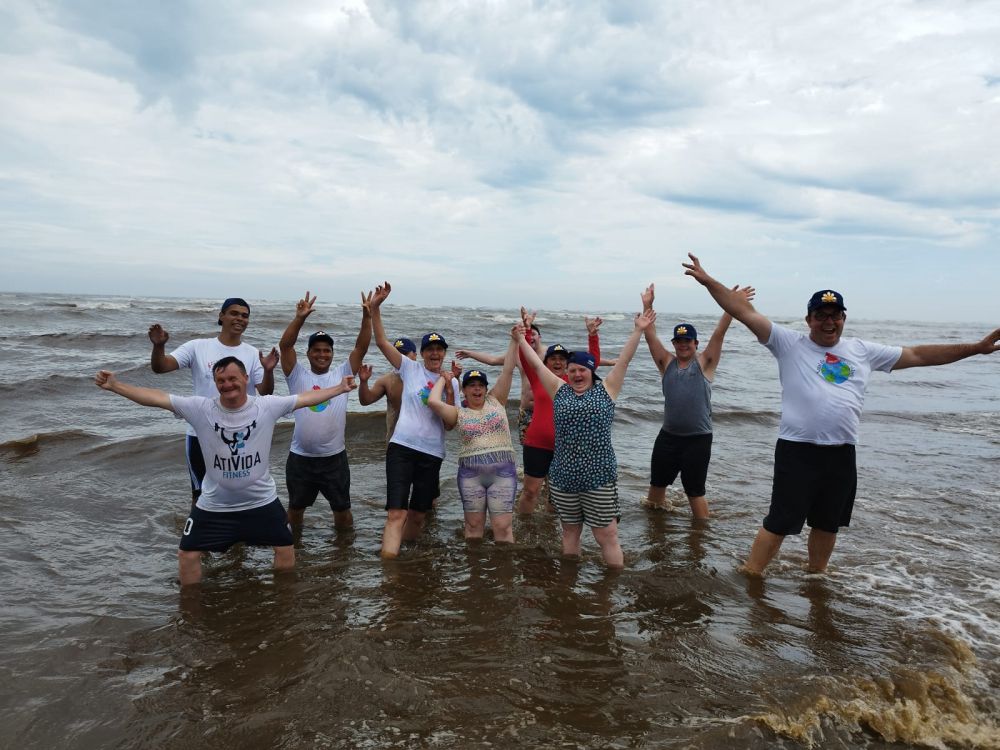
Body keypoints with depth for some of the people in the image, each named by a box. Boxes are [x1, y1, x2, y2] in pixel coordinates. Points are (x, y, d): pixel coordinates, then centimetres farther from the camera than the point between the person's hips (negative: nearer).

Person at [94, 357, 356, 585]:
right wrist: (115, 385, -25)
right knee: (188, 555, 5)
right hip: (214, 505, 0)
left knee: (286, 549, 12)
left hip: (262, 502, 0)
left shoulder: (267, 407, -14)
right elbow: (156, 397, -17)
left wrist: (340, 388, -11)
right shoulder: (200, 409, -15)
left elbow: (307, 397, -9)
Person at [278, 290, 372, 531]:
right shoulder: (298, 376, 0)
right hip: (300, 458, 0)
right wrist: (300, 318, -25)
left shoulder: (341, 374, 2)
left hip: (334, 457, 0)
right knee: (295, 507, 19)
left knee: (342, 509, 13)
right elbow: (285, 345, -12)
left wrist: (367, 317, -18)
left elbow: (361, 347, -6)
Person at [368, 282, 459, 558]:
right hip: (402, 446, -2)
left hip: (432, 453, 3)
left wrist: (449, 392, -10)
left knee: (417, 515, 13)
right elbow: (381, 342, -4)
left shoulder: (451, 382, 9)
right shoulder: (410, 369, 4)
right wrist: (375, 308, -14)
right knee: (396, 514, -14)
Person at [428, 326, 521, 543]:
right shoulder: (459, 414, 5)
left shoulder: (496, 401, 8)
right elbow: (433, 402, -10)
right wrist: (443, 379, 6)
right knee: (474, 525, 9)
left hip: (503, 471, 0)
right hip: (470, 473, 0)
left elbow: (508, 370, 2)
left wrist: (514, 340, -4)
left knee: (502, 527, -1)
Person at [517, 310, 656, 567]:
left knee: (607, 536, 2)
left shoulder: (606, 389, 4)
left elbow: (624, 360, 1)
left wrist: (638, 330, -2)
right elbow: (536, 364, 12)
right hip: (563, 478, 3)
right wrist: (521, 339, 14)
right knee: (570, 531, 17)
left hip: (599, 478, -3)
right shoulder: (559, 391, 8)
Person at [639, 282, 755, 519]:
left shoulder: (704, 363, -1)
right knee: (657, 483, 16)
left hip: (698, 439, -4)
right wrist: (647, 306, -8)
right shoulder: (666, 363, 5)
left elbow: (719, 334, -11)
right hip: (668, 436, 4)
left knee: (695, 491, 4)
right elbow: (650, 337, -1)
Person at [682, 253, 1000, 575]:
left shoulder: (863, 351, 11)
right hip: (797, 451, -5)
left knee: (827, 525, 20)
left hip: (841, 454, 5)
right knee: (779, 523, -1)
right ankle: (749, 577, 11)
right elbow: (746, 313, -8)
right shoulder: (789, 343, -1)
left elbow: (918, 355, 17)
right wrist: (708, 281, -15)